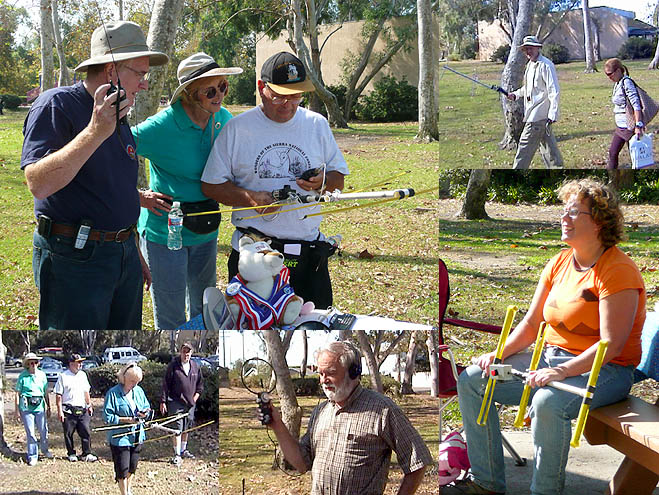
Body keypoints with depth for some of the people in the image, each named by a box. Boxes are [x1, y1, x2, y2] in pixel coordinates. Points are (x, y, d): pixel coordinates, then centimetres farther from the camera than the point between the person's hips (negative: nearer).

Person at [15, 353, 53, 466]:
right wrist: (17, 410, -2)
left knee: (44, 431, 6)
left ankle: (44, 450, 31)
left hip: (40, 407, 3)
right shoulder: (23, 376, -2)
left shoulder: (42, 375, 7)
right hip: (26, 407, -3)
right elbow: (17, 394, 1)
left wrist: (48, 407, 17)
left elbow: (46, 393, 14)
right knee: (30, 433, 0)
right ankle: (32, 456, 12)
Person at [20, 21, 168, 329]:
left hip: (124, 254, 8)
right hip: (74, 258, -8)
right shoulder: (57, 105, -12)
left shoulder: (119, 118, 14)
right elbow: (38, 184, -25)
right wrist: (95, 132, -30)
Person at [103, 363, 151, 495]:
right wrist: (127, 420, -22)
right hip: (120, 438, -6)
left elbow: (147, 408, 15)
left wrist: (144, 414, -10)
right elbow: (107, 417, -17)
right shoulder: (113, 393, -14)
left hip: (137, 436, 6)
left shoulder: (138, 391, 4)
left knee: (132, 468, 19)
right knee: (122, 469, 0)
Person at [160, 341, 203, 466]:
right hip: (176, 403, -5)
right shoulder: (173, 366, -7)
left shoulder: (195, 367, 7)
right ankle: (177, 454, -4)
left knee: (186, 428, 14)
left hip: (190, 404, 5)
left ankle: (183, 450, 29)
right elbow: (166, 384, -6)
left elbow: (200, 384, 19)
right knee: (177, 428, -7)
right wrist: (163, 401, -8)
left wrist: (195, 397, 6)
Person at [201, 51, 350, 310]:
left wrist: (323, 182, -9)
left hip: (308, 249, 2)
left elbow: (339, 178, 15)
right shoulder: (236, 128, -1)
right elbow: (211, 185, 1)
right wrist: (250, 198, -15)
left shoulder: (317, 125, 8)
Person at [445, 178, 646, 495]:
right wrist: (499, 353, -3)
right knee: (471, 380, -1)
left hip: (605, 370, -8)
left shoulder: (618, 270, -15)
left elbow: (611, 345, -21)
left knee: (549, 402, -39)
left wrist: (562, 371, -31)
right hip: (550, 356, 9)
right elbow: (531, 322, 13)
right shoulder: (559, 263, 10)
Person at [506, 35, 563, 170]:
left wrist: (552, 115, -23)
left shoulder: (545, 65, -14)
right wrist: (515, 94, 16)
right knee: (548, 145, 13)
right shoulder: (530, 64, 14)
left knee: (525, 147, -6)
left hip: (538, 115, -9)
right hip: (533, 113, 9)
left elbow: (554, 92, -18)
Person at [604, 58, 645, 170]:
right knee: (612, 153, 11)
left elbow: (636, 105, -23)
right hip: (620, 127, 9)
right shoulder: (617, 84, 11)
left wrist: (638, 125, -27)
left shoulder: (626, 82, -17)